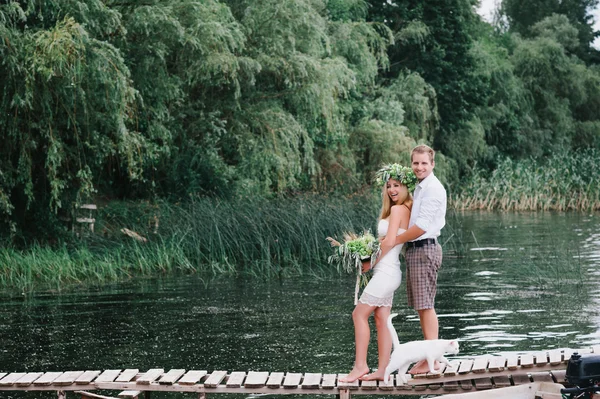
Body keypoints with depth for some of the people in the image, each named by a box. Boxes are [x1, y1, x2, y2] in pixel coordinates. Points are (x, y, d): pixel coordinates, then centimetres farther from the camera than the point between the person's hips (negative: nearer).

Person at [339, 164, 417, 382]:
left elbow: (390, 241, -19)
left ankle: (360, 365, -3)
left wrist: (371, 263, -6)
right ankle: (382, 370, 9)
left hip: (385, 271, -9)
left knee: (359, 314, -4)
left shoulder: (397, 209, -14)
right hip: (389, 272, 9)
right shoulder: (407, 210, 12)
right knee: (382, 320, 8)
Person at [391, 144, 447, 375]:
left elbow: (421, 226, -19)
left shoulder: (433, 189, -13)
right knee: (421, 306, 12)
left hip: (425, 249, -10)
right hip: (414, 250, 10)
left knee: (425, 305, -9)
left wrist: (395, 241, -11)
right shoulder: (420, 188, 18)